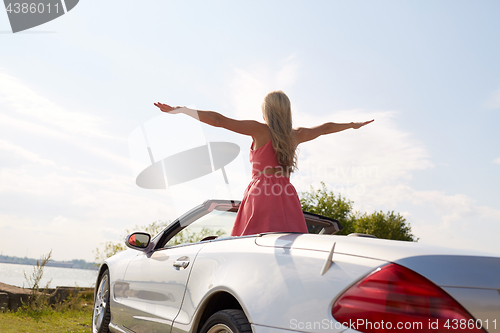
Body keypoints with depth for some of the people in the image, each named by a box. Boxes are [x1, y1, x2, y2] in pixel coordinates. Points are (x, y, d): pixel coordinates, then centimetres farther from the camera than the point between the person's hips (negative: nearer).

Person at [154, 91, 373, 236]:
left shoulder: (260, 130, 1)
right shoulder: (296, 135, 15)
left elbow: (218, 120, -2)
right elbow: (325, 128, 33)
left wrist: (179, 110, 2)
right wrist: (352, 125, 50)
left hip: (261, 196, -5)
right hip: (287, 198, 5)